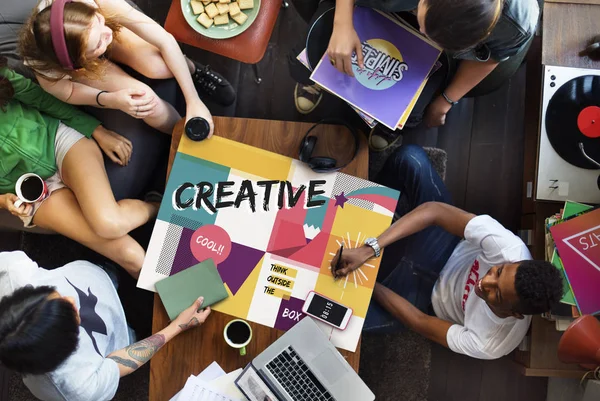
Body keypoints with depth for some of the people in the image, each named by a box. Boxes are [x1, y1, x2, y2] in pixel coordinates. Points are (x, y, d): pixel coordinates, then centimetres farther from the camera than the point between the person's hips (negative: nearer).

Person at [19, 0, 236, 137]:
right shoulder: (48, 72, -42)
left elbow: (166, 41, -35)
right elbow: (67, 92, -19)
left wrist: (194, 100, -37)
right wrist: (111, 100, -39)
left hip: (115, 31, 1)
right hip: (80, 69, -1)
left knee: (159, 66, -27)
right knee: (147, 103, -23)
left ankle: (196, 73, 7)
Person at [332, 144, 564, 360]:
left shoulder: (489, 344, -34)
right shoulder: (511, 250, -36)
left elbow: (421, 323, -20)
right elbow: (434, 210, -36)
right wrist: (370, 249, -42)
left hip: (428, 292, -1)